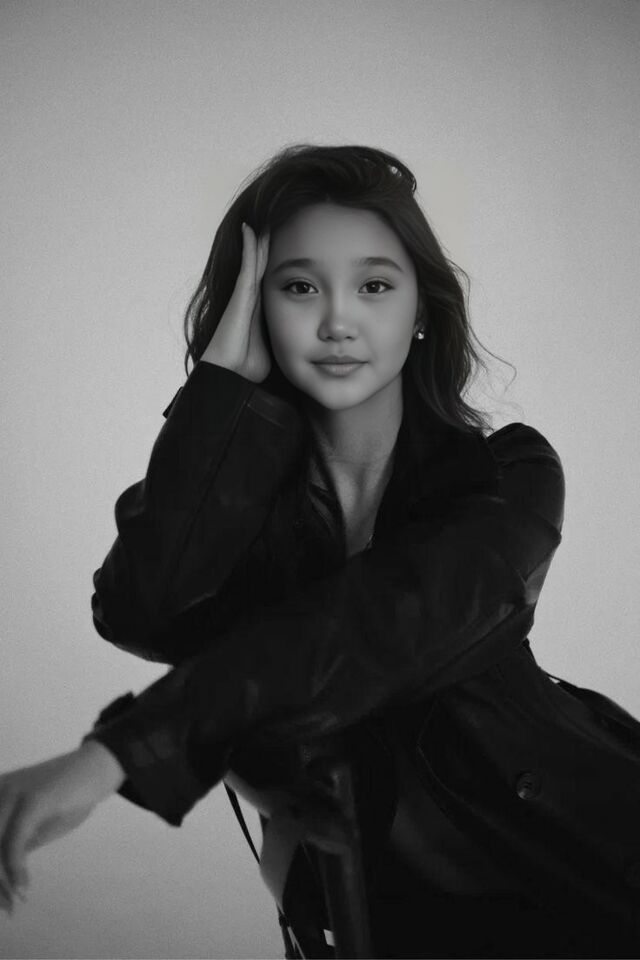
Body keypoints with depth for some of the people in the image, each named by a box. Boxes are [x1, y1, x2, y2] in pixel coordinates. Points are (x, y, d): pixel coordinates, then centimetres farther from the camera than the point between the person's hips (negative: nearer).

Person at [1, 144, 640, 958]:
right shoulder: (240, 477, 5)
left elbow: (385, 625, -21)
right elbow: (142, 615, -16)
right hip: (403, 890, 0)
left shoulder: (509, 476, 0)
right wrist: (227, 372, -10)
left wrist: (116, 751, -33)